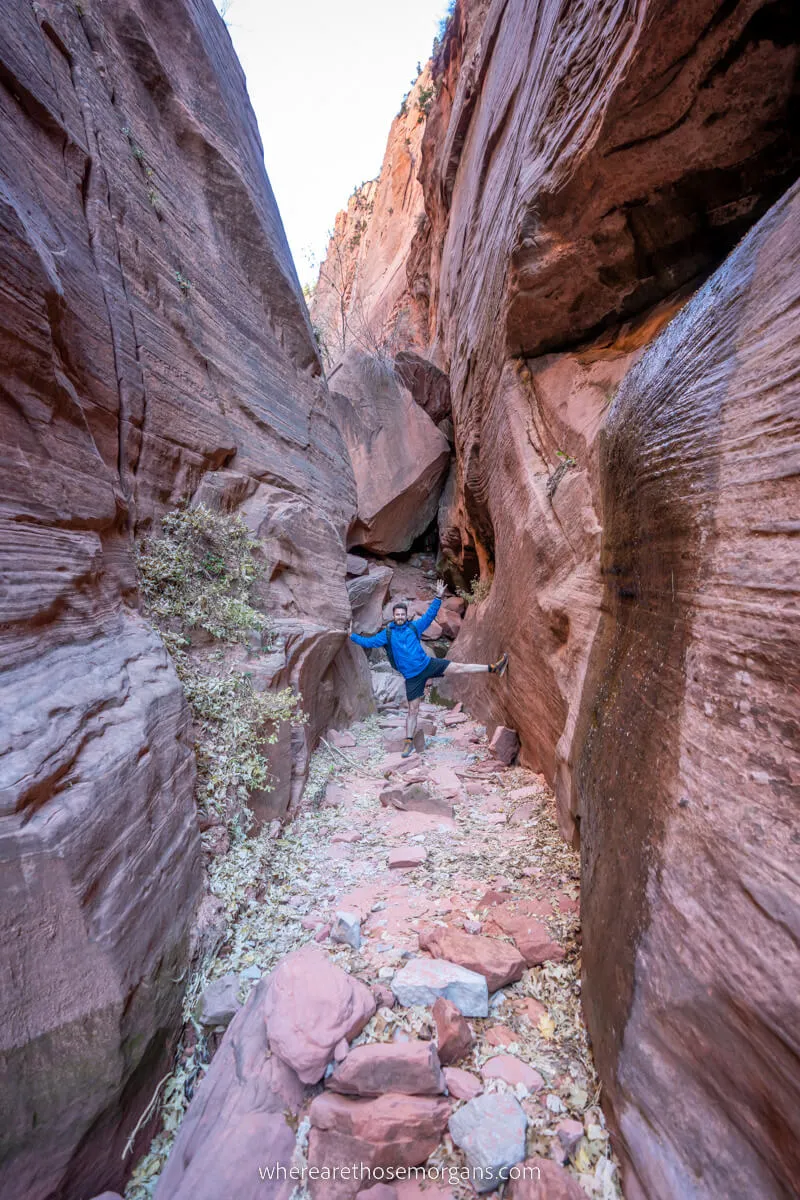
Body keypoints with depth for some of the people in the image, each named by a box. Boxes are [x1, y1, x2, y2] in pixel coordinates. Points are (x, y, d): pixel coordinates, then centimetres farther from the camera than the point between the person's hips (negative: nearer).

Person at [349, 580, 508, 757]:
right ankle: (409, 742, 16)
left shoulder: (413, 626, 4)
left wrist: (438, 598, 2)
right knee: (413, 710, 3)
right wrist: (353, 636, -7)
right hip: (412, 676, -1)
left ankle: (493, 668, 4)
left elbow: (429, 615, 7)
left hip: (428, 664, 2)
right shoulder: (387, 634, 0)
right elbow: (369, 642, -1)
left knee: (458, 668, -3)